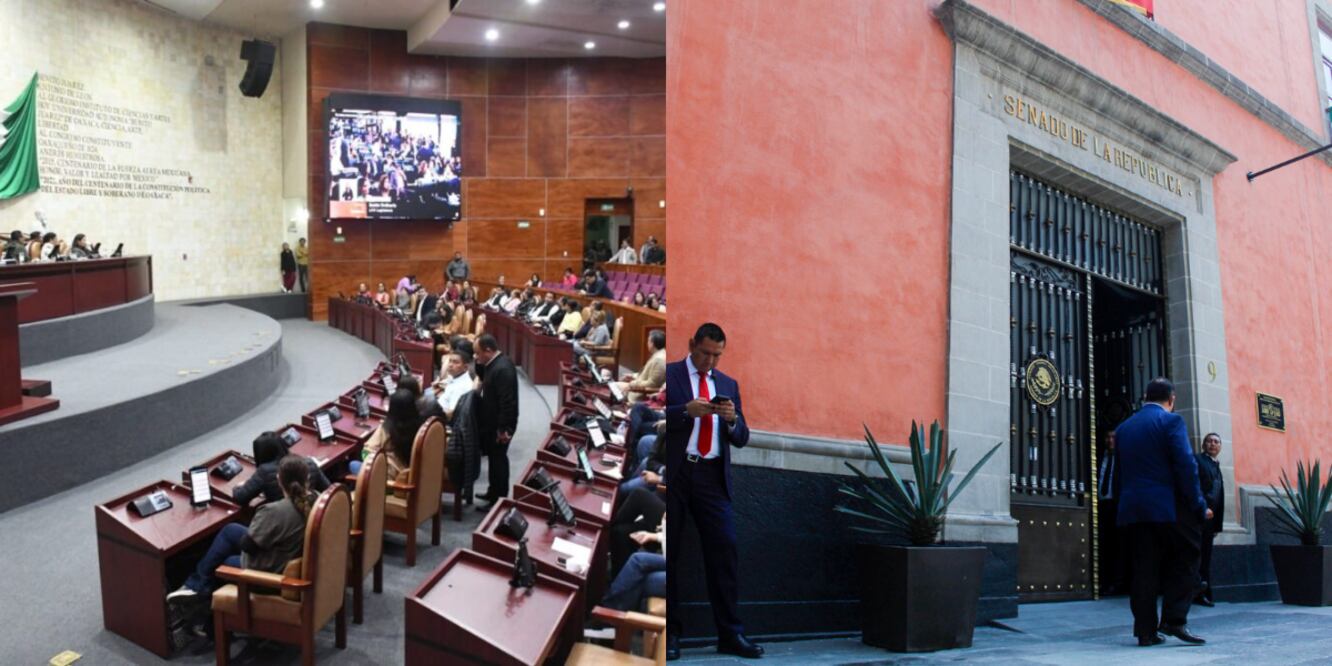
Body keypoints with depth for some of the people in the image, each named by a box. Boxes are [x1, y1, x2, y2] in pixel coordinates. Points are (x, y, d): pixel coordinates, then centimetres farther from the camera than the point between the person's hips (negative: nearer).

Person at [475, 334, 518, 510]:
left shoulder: (502, 369, -27)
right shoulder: (495, 362, 5)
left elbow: (507, 401, -27)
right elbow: (485, 378, 19)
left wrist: (503, 429, -24)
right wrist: (479, 364, -1)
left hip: (499, 425, -10)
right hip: (493, 422, 10)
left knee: (498, 459, 0)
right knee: (495, 458, 20)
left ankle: (499, 499, 10)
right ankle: (494, 492, 34)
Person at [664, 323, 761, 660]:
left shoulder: (728, 384, 15)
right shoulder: (669, 374, 3)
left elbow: (742, 438, 11)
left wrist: (732, 419, -9)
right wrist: (687, 410, -20)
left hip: (712, 476, 3)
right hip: (676, 473, -3)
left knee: (724, 550, -2)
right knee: (668, 553, 3)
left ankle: (730, 634, 5)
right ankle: (671, 632, 14)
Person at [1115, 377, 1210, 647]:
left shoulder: (1123, 428, 15)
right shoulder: (1171, 421, -3)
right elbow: (1186, 466, -10)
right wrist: (1199, 506, -7)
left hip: (1132, 509, 5)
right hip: (1169, 507, -5)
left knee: (1144, 570, 6)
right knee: (1184, 562, 7)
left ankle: (1146, 630, 6)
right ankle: (1174, 620, -1)